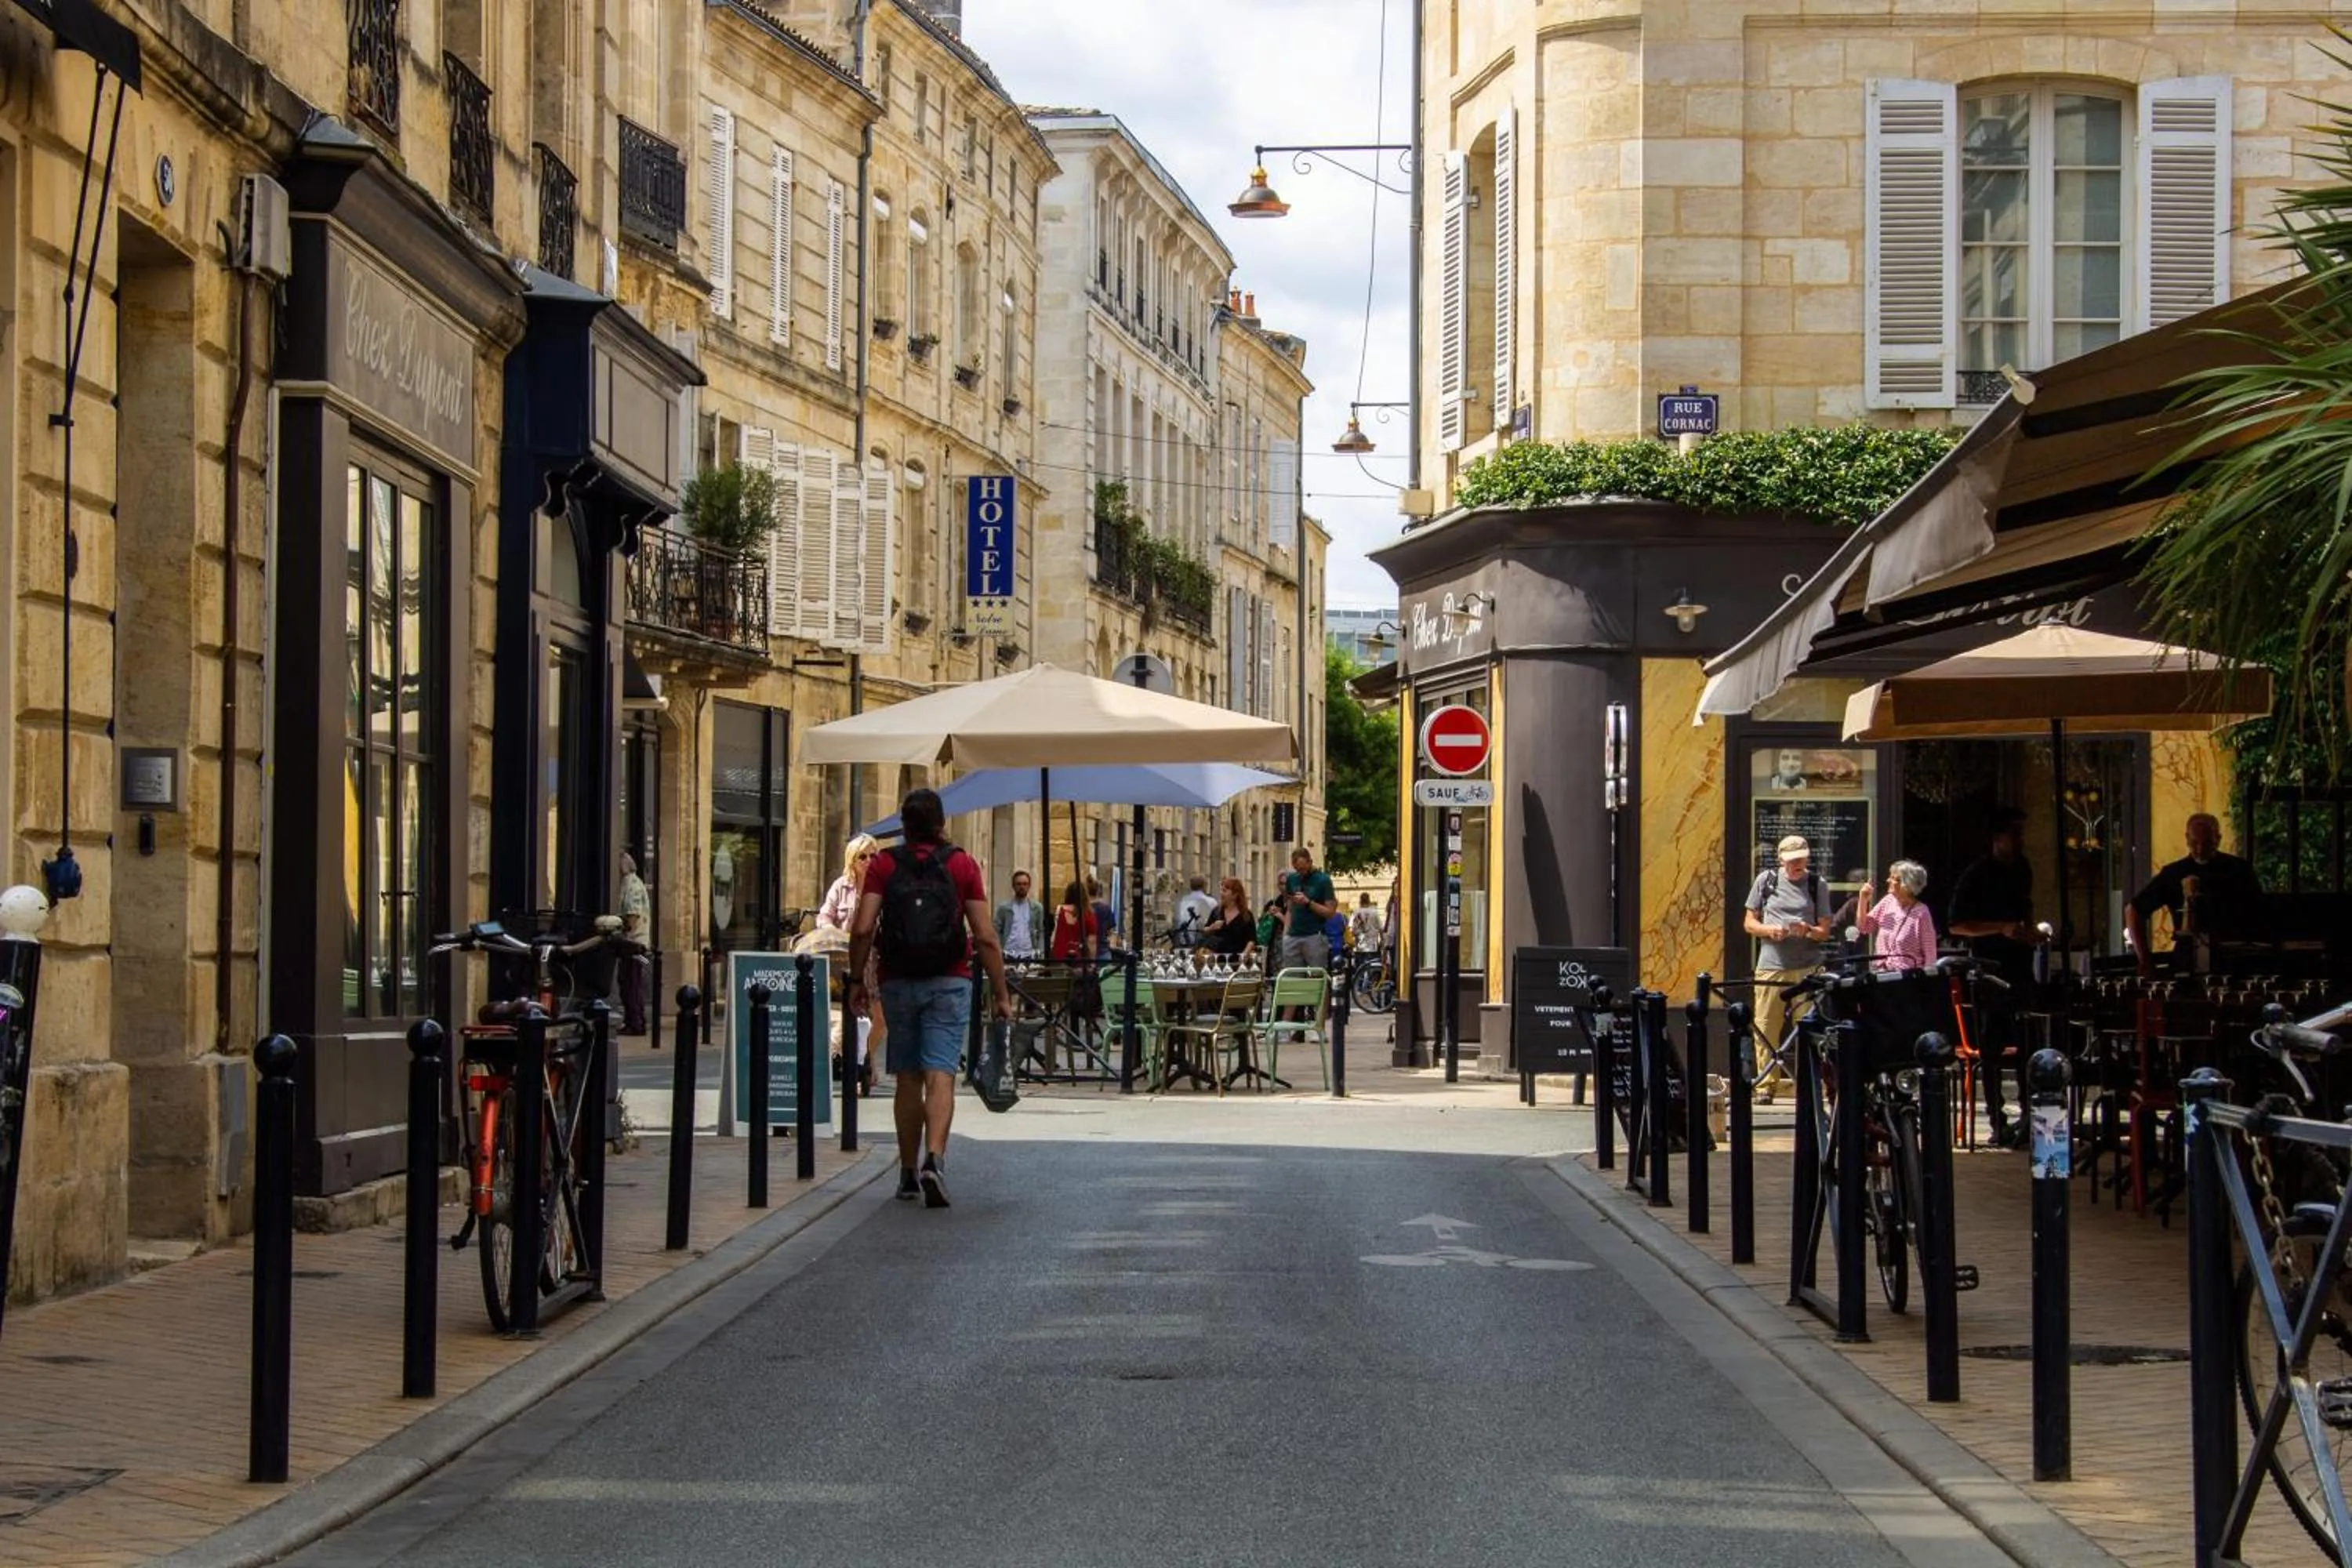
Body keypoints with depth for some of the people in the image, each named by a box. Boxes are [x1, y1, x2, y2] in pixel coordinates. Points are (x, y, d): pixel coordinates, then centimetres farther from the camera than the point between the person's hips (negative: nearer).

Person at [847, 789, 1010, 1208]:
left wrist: (857, 980, 4)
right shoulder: (962, 866, 1)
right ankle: (934, 1161, -26)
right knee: (940, 1076, -7)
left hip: (898, 983, 1)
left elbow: (863, 929, -8)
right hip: (949, 984, -1)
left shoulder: (883, 866, 2)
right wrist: (1002, 995, 2)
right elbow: (985, 938, -3)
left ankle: (909, 1172, 18)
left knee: (908, 1079, 12)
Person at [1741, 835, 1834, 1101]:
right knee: (1766, 1029, -3)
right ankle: (1766, 1085, 5)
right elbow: (1749, 923, 13)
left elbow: (1825, 931, 10)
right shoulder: (1766, 880, 10)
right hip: (1771, 966, 0)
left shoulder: (1817, 886, 10)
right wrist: (1769, 930, -8)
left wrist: (1808, 930, -13)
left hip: (1807, 967, 0)